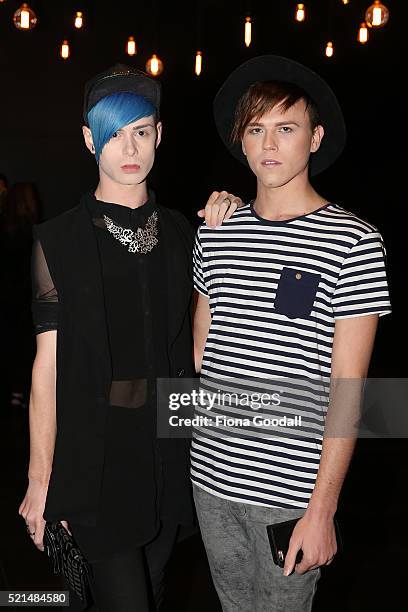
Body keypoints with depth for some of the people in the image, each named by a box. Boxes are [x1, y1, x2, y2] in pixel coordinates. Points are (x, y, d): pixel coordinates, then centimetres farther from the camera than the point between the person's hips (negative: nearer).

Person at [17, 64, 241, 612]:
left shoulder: (178, 230, 6)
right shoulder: (59, 240, -7)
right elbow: (47, 366, -8)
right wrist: (40, 481, -9)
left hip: (170, 446, 5)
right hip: (96, 455, -4)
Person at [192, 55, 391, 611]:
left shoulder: (354, 242, -11)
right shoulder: (215, 235, 4)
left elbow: (347, 389, -12)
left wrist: (322, 509, -13)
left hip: (291, 493, -4)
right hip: (211, 479, 5)